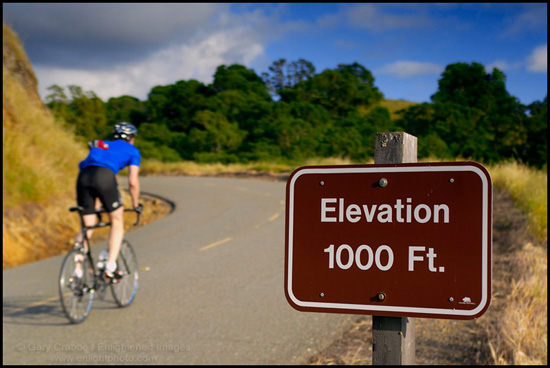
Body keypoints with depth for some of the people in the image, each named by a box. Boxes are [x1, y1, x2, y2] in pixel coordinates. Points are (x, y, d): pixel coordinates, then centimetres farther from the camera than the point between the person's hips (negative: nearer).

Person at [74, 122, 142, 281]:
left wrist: (96, 207, 44)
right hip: (104, 176, -5)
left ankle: (77, 270, 2)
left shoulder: (102, 145, 39)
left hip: (83, 176, 5)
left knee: (87, 226, 13)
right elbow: (133, 182, 14)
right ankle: (110, 268, 0)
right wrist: (136, 204, 29)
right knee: (117, 222, 11)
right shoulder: (132, 151, 23)